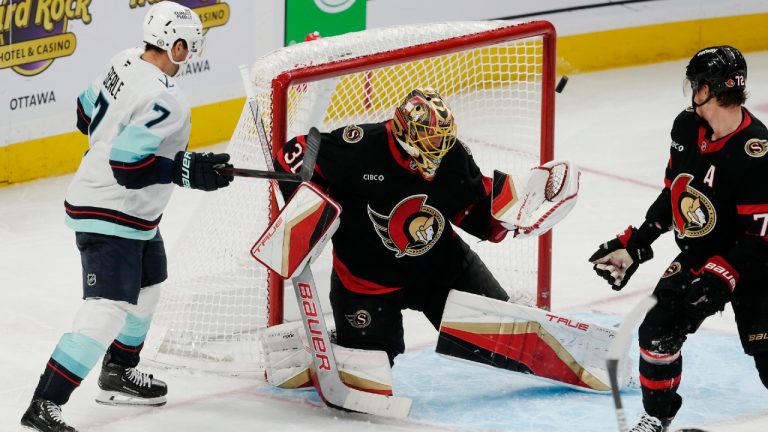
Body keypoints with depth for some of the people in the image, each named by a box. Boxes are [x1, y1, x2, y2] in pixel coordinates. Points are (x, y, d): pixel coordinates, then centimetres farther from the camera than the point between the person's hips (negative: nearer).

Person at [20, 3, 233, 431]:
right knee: (109, 311, -16)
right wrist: (190, 170, -26)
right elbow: (129, 165, -30)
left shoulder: (125, 62, 0)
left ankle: (119, 374, 44)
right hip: (110, 218, -11)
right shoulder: (164, 100, -27)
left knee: (146, 288, 27)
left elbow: (88, 113, 14)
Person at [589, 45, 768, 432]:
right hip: (698, 257, 7)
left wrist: (721, 279, -32)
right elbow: (673, 194, 10)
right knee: (658, 330, 1)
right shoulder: (687, 127, -4)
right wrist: (634, 245, 7)